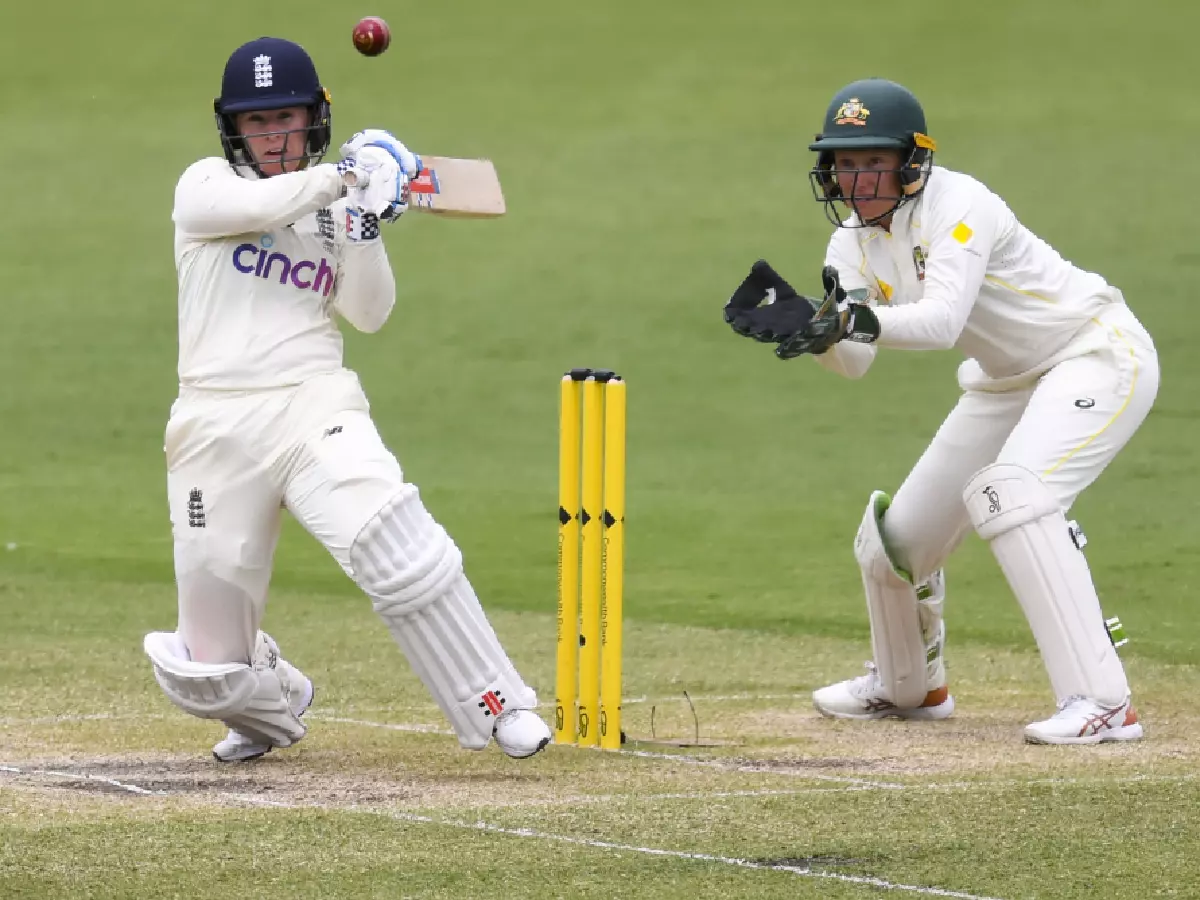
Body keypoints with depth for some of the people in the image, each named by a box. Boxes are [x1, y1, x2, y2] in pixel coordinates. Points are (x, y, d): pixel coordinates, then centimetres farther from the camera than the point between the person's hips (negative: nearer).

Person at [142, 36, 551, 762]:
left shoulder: (333, 209, 14)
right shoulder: (205, 187, 7)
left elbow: (370, 314, 4)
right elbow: (252, 205, -16)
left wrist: (365, 225, -8)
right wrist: (345, 173, -14)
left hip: (314, 405, 0)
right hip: (216, 424, 0)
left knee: (396, 545, -30)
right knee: (211, 667, 2)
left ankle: (497, 708, -25)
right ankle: (273, 703, 38)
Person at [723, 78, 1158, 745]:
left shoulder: (957, 206, -24)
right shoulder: (856, 239, -1)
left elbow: (943, 320, -40)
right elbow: (854, 361, -13)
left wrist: (859, 319, -56)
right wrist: (805, 321, -33)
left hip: (1099, 354, -9)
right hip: (1008, 382, 9)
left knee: (1011, 492, -33)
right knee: (896, 533, 7)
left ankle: (1105, 704, -35)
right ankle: (908, 686, 37)